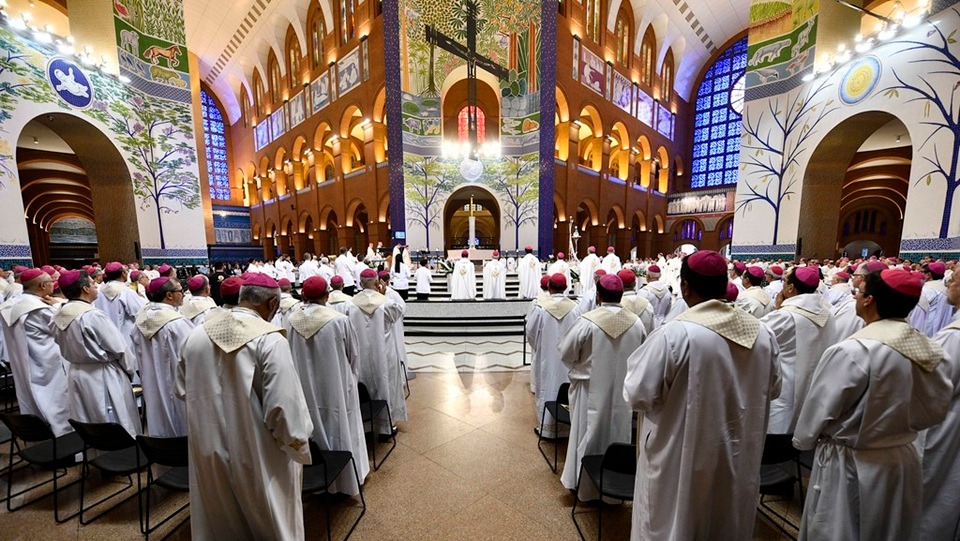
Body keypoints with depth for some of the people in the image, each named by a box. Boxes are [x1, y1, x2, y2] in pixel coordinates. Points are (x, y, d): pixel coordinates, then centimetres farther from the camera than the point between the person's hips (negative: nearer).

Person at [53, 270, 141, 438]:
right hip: (103, 377, -8)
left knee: (86, 428, 21)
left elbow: (66, 349, 10)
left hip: (76, 373, 8)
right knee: (117, 428, 6)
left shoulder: (59, 316, -1)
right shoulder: (93, 316, -23)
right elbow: (119, 348, -17)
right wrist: (130, 369, -2)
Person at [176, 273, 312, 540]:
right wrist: (298, 445, -7)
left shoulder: (196, 335, -4)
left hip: (208, 451, 6)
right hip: (257, 458, -5)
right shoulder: (271, 341, -25)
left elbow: (181, 390, 11)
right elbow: (284, 406, -24)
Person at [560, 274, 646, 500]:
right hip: (622, 391, 4)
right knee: (617, 436, 20)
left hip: (591, 390, -3)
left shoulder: (587, 321, -21)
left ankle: (586, 486, 31)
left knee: (589, 435, 14)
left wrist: (580, 367, 7)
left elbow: (566, 353, -13)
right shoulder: (636, 323, -8)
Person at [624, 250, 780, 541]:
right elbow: (772, 390, 9)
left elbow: (639, 395, -22)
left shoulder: (673, 334, -27)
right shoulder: (763, 333, -6)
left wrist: (640, 362, -5)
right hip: (740, 460, 6)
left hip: (683, 461, -5)